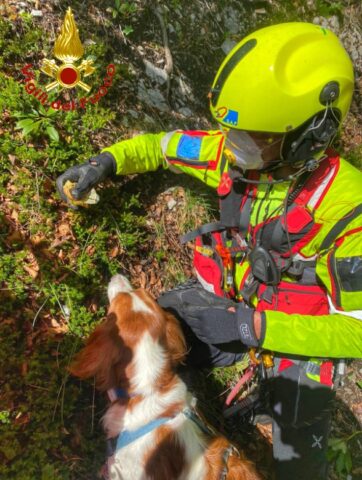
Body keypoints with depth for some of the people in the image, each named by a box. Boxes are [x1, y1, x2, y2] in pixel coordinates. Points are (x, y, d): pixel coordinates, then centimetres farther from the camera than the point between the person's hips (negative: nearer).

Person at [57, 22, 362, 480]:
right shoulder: (233, 152, -17)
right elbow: (163, 145, 3)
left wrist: (250, 328, -31)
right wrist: (106, 161, -16)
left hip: (301, 328, -3)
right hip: (230, 297, 4)